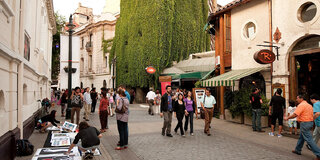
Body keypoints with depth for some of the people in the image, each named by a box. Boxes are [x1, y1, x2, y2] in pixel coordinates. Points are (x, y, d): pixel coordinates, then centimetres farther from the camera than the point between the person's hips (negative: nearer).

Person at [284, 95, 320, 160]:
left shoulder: (301, 105, -15)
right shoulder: (309, 105, 15)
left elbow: (295, 114, -23)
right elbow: (312, 115, 17)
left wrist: (287, 118, -10)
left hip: (304, 123, -10)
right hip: (310, 122, 10)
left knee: (309, 139, -6)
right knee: (301, 137, 20)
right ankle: (298, 150, 30)